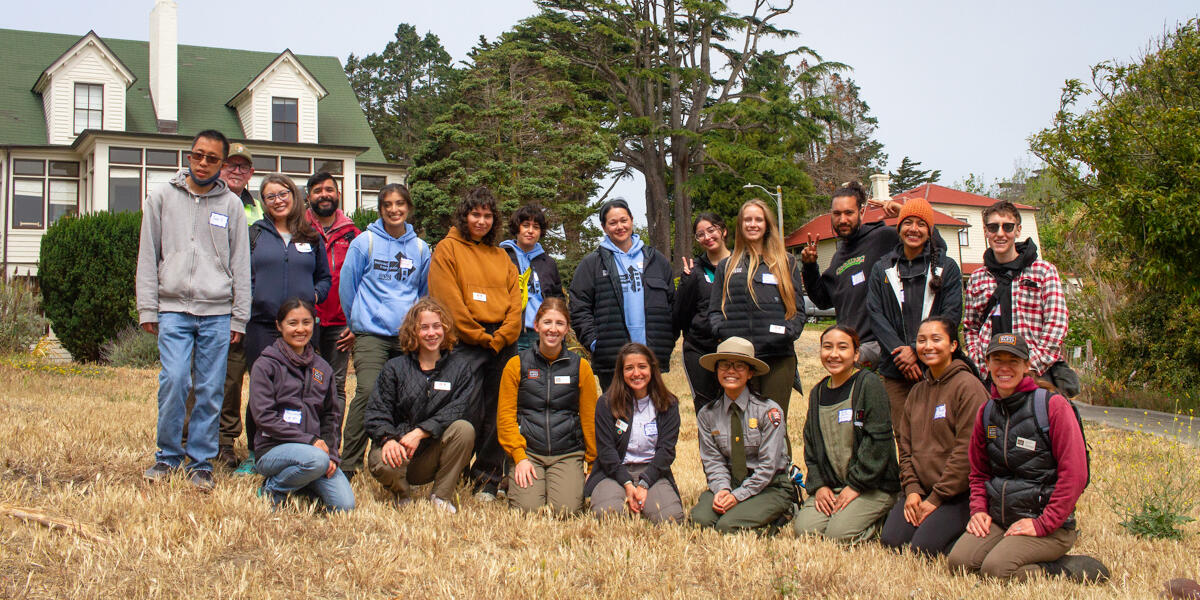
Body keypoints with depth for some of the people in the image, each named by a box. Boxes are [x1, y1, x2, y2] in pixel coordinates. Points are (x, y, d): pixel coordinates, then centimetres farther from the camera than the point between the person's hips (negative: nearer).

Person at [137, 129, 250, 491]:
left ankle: (202, 462, 12)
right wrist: (147, 309, 1)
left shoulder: (231, 205, 10)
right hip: (173, 309, -1)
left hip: (217, 312, 1)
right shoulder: (162, 198, 9)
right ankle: (168, 455, 6)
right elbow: (148, 258, 9)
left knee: (211, 390, 1)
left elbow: (240, 265, 9)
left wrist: (239, 317, 4)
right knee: (174, 380, -12)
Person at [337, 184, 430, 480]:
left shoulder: (421, 248, 12)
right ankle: (347, 465, -12)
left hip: (408, 336, 3)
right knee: (368, 391, -18)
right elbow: (346, 285, 9)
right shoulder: (365, 242, 3)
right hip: (371, 333, -3)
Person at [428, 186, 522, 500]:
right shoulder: (447, 249, 4)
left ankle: (488, 479, 14)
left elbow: (515, 300, 11)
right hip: (467, 343, -5)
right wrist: (480, 336, -10)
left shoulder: (501, 256, 20)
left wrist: (501, 337, -5)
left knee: (497, 414, 4)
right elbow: (449, 301, -6)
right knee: (468, 413, -9)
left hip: (502, 343, 5)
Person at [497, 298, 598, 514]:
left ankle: (576, 482, 12)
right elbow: (505, 415, 2)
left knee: (565, 509, -21)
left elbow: (589, 418, 10)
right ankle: (516, 481, 12)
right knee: (527, 508, -20)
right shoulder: (517, 365, 4)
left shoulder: (580, 367, 6)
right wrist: (520, 457, -9)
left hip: (568, 454, 0)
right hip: (528, 452, 0)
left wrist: (594, 463, 7)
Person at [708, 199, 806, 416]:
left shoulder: (786, 263, 15)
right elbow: (715, 309, 15)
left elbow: (798, 309, 10)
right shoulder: (727, 266, 19)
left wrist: (788, 332, -8)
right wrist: (721, 330, -5)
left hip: (778, 357, -1)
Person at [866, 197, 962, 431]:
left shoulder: (947, 267, 8)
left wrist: (917, 349, -12)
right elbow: (876, 315, 4)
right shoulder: (882, 269, 13)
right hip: (895, 370, 2)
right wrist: (898, 351, -11)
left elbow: (951, 316, -2)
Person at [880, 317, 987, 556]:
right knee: (891, 539, -11)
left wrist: (937, 498, -14)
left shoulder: (968, 386, -10)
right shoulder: (917, 391, 14)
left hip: (960, 492, -7)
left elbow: (967, 450, -15)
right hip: (922, 490, 7)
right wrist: (912, 489, -1)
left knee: (924, 547, -22)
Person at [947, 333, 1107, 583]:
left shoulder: (1053, 406, -9)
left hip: (1049, 525, -5)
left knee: (996, 568, -26)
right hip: (998, 521, 6)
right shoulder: (987, 412, 10)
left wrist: (1043, 524, -16)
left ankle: (1073, 568, -4)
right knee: (958, 562, -18)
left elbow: (1073, 475, -13)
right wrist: (979, 510, 4)